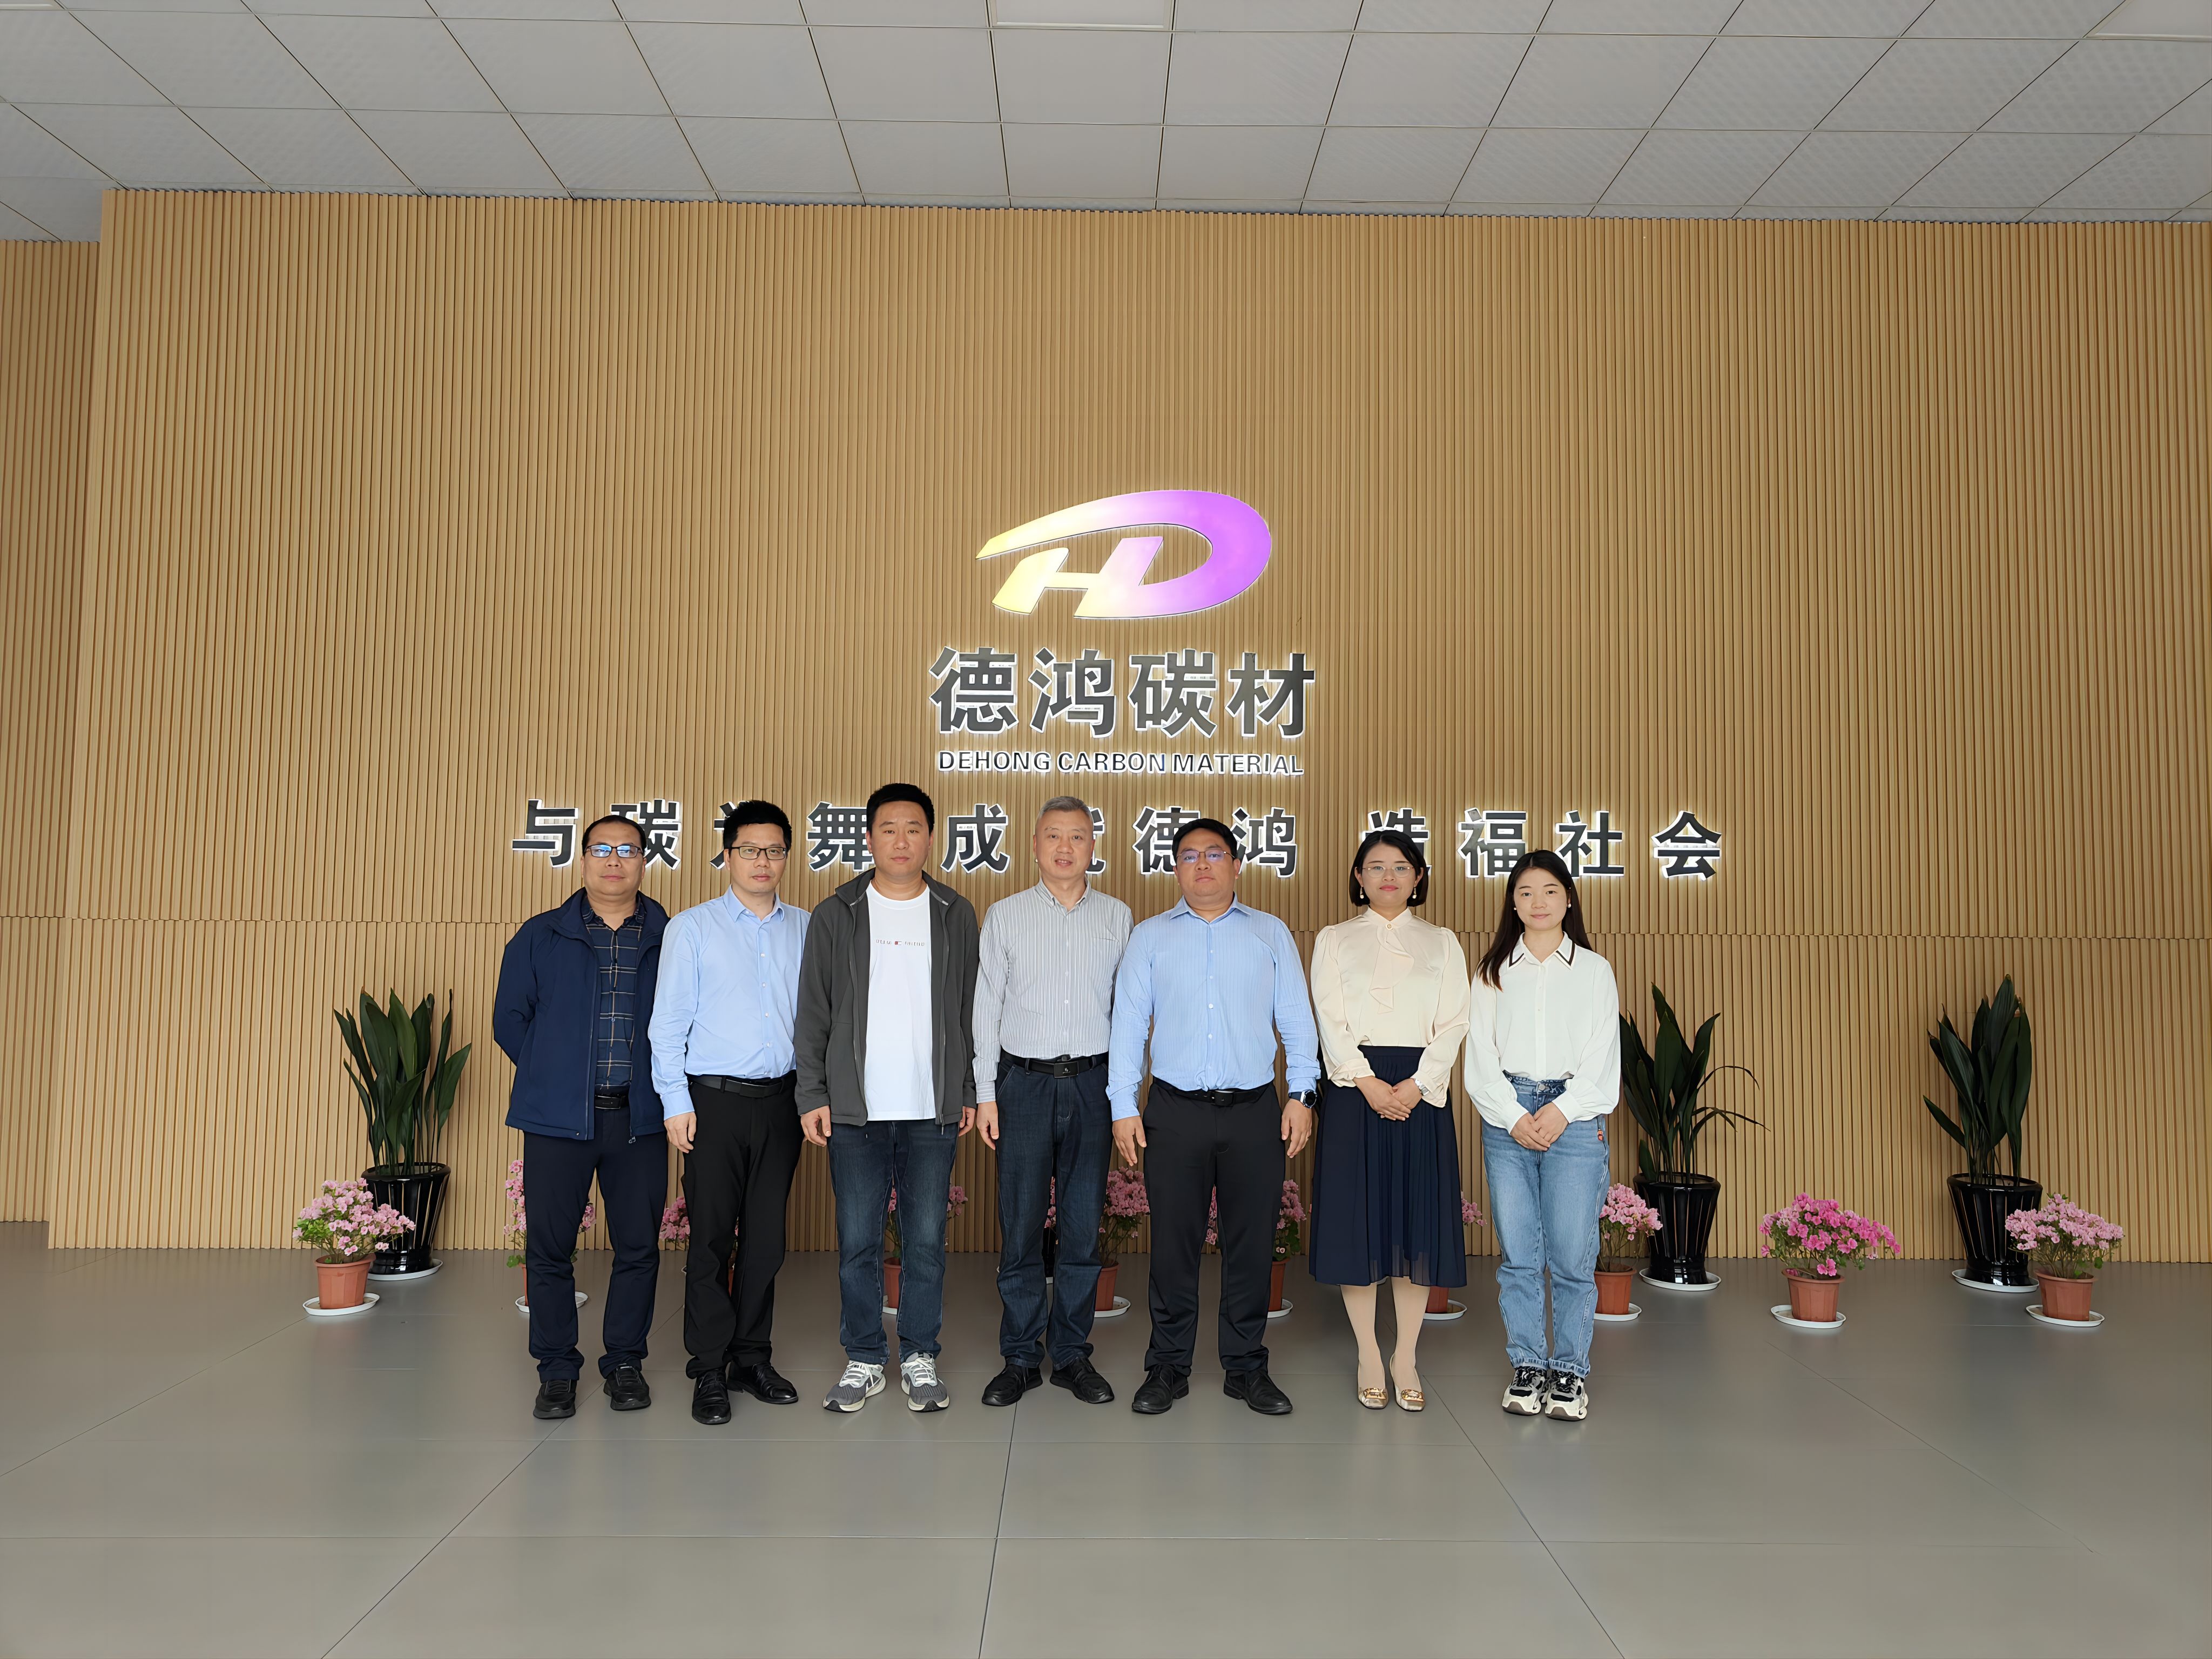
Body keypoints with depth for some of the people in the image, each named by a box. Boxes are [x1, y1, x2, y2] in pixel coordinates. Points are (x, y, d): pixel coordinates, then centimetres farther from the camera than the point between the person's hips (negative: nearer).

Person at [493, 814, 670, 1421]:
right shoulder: (540, 937, 6)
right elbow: (510, 1018, 11)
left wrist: (661, 1081, 3)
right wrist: (554, 1076, 5)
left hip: (639, 1119, 0)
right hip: (558, 1119, 0)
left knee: (639, 1245, 5)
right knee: (549, 1246, 4)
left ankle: (624, 1361, 21)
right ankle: (556, 1370, 19)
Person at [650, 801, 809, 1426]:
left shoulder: (806, 930, 8)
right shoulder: (692, 928, 1)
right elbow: (669, 1021, -1)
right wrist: (676, 1102, -6)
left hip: (781, 1098, 3)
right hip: (716, 1098, -3)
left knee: (766, 1237, 10)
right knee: (711, 1237, 2)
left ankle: (752, 1357, 23)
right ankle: (710, 1369, 14)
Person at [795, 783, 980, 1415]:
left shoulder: (957, 915, 6)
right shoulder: (836, 916, 4)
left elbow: (971, 1012, 8)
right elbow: (813, 1014, 4)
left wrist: (970, 1092, 4)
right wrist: (812, 1094, -2)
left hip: (933, 1110, 1)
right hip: (855, 1108, 0)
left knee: (927, 1239, 5)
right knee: (858, 1241, 5)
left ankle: (919, 1359, 19)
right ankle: (863, 1360, 19)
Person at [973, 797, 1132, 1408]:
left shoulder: (1118, 917, 6)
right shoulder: (1004, 915, 4)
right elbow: (987, 1008, 4)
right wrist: (985, 1093, 0)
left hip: (1092, 1082, 1)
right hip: (1024, 1081, -1)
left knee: (1084, 1226, 6)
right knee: (1021, 1226, 3)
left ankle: (1073, 1356, 19)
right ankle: (1020, 1358, 16)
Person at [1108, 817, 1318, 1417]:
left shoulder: (1271, 934, 10)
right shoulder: (1150, 937, 9)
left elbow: (1296, 1020, 9)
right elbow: (1127, 1023, 6)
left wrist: (1301, 1094, 0)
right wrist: (1123, 1106, -1)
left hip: (1254, 1113, 1)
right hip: (1175, 1113, 0)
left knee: (1252, 1243, 5)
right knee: (1174, 1243, 4)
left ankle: (1247, 1368, 19)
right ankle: (1168, 1368, 17)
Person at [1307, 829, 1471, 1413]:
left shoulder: (1442, 943, 12)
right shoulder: (1335, 941, 10)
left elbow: (1453, 1023, 3)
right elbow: (1331, 1021, -1)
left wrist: (1417, 1085, -11)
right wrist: (1368, 1083, -14)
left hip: (1421, 1090, 1)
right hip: (1354, 1086, -1)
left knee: (1419, 1217, 2)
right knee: (1357, 1216, 0)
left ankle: (1406, 1357, 14)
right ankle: (1368, 1355, 13)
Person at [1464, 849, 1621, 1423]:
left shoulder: (1594, 970, 9)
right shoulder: (1493, 972, 11)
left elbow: (1603, 1057, 3)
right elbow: (1481, 1056, 5)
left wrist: (1561, 1110, -9)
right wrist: (1515, 1116, -7)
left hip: (1574, 1115, -1)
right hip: (1507, 1119, 1)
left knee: (1573, 1256, -3)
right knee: (1518, 1254, 2)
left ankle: (1570, 1372, 10)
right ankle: (1528, 1366, 14)